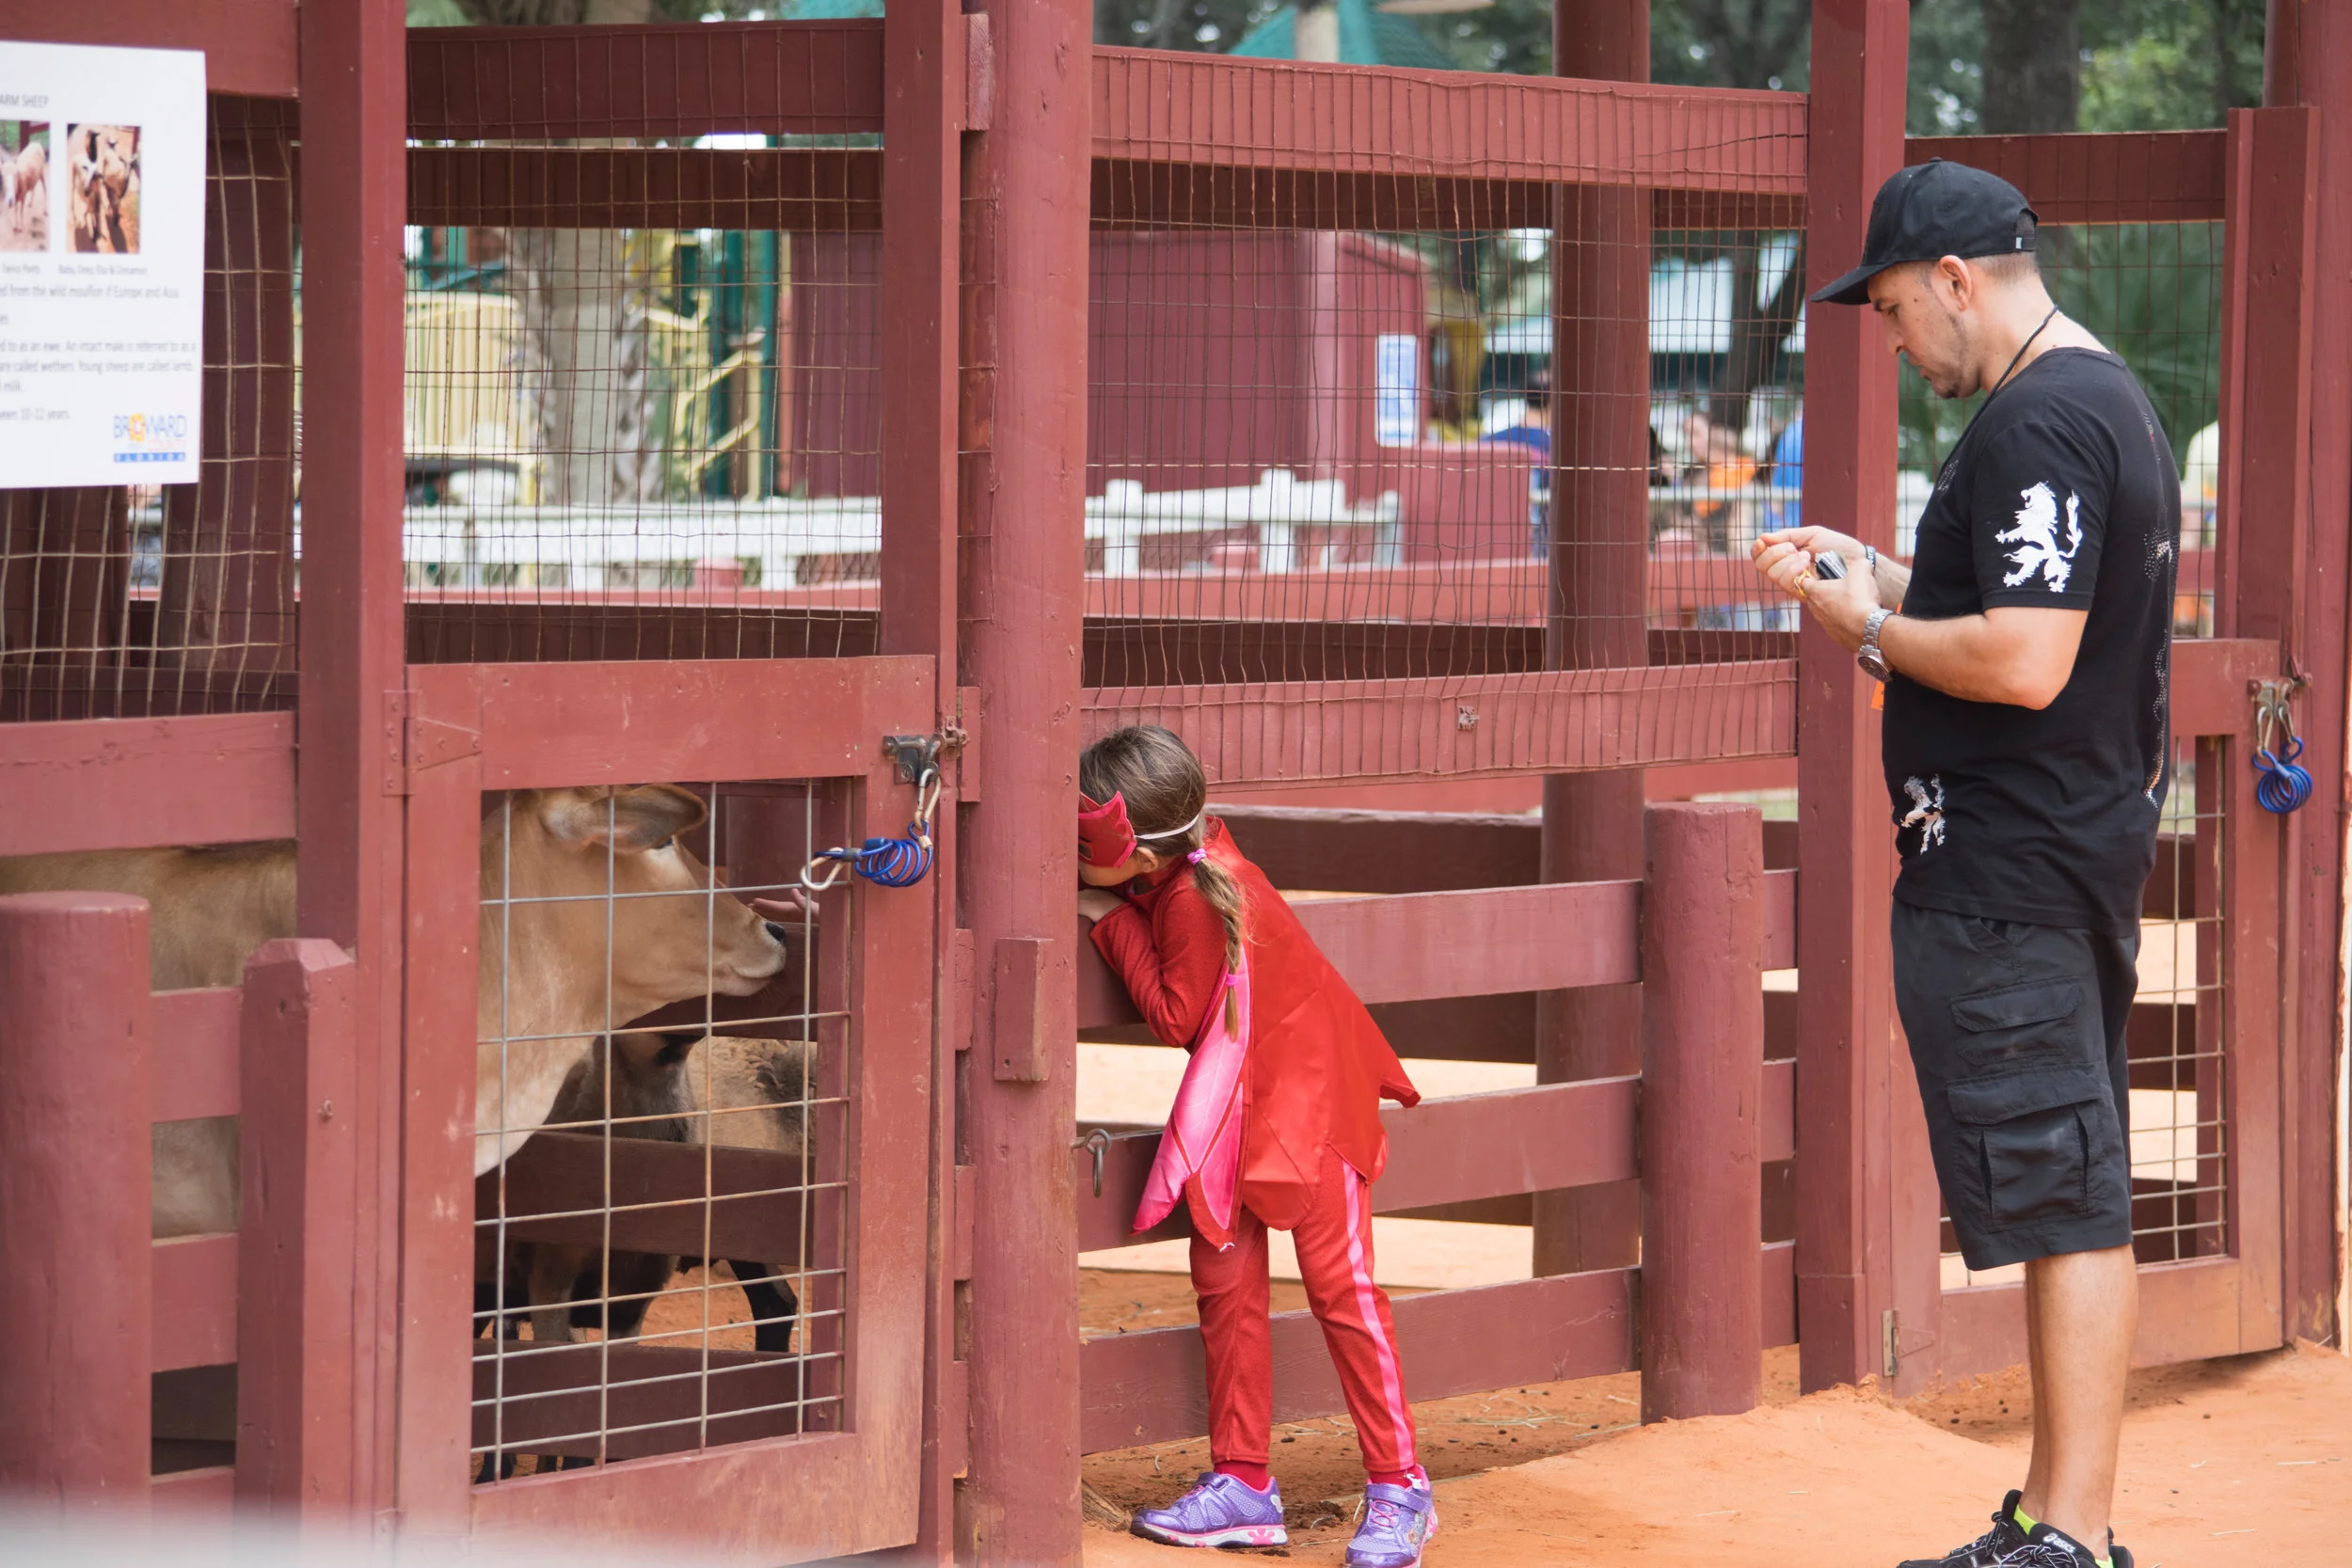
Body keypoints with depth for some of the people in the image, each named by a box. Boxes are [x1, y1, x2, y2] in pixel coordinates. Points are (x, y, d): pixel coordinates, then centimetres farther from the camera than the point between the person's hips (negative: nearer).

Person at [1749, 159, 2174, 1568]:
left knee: (2068, 1206, -9)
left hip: (2009, 880, -11)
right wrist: (1879, 573, 18)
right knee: (2076, 1206, 14)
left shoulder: (2037, 423, -18)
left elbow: (2023, 661, -25)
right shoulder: (2112, 400, 16)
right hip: (2087, 854, 11)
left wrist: (1869, 628, -11)